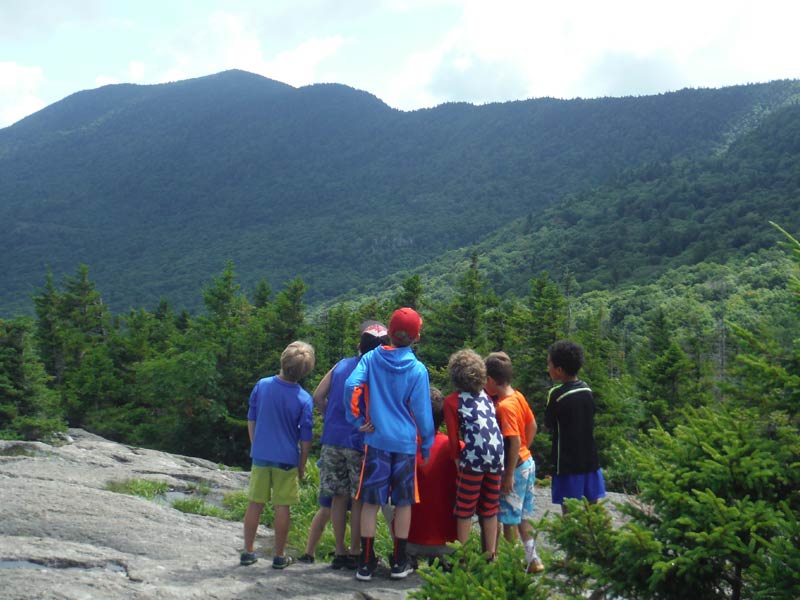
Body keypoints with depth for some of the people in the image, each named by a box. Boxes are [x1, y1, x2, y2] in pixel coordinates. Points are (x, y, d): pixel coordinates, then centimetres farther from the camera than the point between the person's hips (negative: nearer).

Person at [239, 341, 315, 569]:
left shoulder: (261, 386, -5)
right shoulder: (304, 399, -12)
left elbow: (251, 421, 5)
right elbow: (305, 438, -6)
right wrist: (302, 465, 6)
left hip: (260, 455, 3)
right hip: (287, 459, -2)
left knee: (255, 503, 11)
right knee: (282, 507, 6)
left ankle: (248, 552, 18)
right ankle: (279, 556, 13)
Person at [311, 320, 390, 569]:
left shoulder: (341, 365, 9)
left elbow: (318, 397, 9)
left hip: (333, 439, 4)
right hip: (360, 441, -4)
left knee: (339, 497, 10)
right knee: (359, 499, 5)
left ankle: (340, 552, 15)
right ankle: (354, 553, 9)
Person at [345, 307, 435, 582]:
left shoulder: (371, 358, 1)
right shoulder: (417, 369, -4)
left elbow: (351, 386, -13)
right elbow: (422, 412, -2)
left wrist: (359, 420, -2)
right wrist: (427, 445, 9)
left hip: (376, 439, 1)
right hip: (406, 443, -1)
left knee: (370, 501, 7)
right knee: (404, 502, 10)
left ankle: (366, 562, 8)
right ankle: (399, 562, 15)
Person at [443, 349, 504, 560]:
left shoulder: (451, 401, 2)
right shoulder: (485, 395, 16)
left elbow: (453, 437, -1)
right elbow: (494, 426, 15)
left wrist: (457, 460, 13)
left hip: (474, 456, -5)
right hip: (497, 456, 5)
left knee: (465, 510, 7)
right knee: (490, 510, 15)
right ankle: (491, 556, 20)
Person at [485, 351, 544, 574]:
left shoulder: (504, 406, -22)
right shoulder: (518, 396, 3)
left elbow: (515, 441, -25)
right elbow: (532, 427, 13)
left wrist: (509, 475, -20)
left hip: (515, 466, -9)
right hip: (528, 462, 9)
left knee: (509, 518, 3)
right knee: (523, 516, 18)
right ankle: (532, 558, 24)